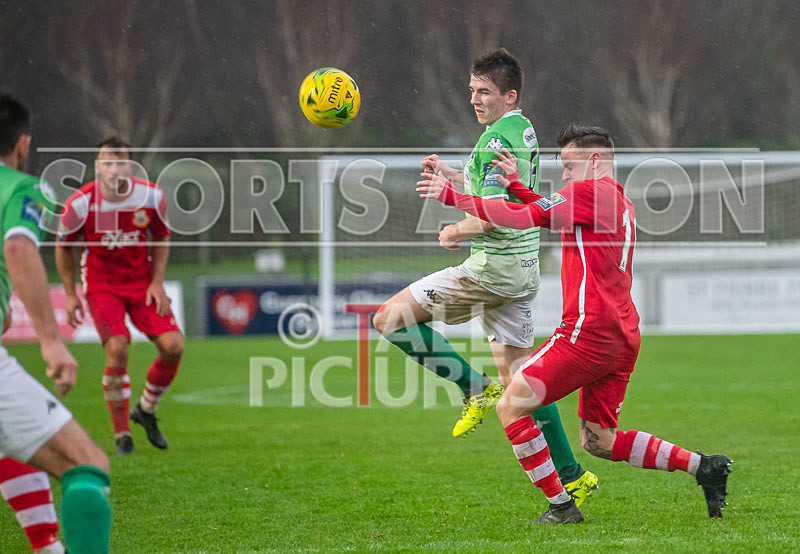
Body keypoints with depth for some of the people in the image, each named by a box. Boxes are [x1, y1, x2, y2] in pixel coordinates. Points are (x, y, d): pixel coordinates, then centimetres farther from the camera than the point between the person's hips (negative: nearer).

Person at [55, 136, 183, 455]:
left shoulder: (151, 197, -11)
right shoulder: (80, 204, -17)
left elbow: (161, 238, 7)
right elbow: (64, 247, 0)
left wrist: (157, 282, -3)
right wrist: (71, 295, 0)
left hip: (142, 282, 3)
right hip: (101, 285, -3)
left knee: (173, 346, -13)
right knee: (117, 350, -23)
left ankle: (146, 410, 15)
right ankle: (122, 434, -7)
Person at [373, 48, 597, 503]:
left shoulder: (497, 141, -16)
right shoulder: (525, 131, 14)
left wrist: (456, 232, -8)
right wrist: (450, 175, 22)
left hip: (492, 267, -10)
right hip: (522, 267, 10)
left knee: (391, 317, -5)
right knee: (517, 373, 12)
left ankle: (477, 388, -5)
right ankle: (572, 476, 10)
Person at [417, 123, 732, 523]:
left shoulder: (591, 192, -6)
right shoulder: (621, 202, 21)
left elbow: (523, 219, -11)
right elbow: (551, 216, 32)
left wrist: (453, 197, -6)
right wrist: (515, 185, 25)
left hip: (590, 331, -9)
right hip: (624, 339, 9)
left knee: (511, 407, -4)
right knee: (598, 441, 15)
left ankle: (561, 506, -6)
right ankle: (703, 466, 7)